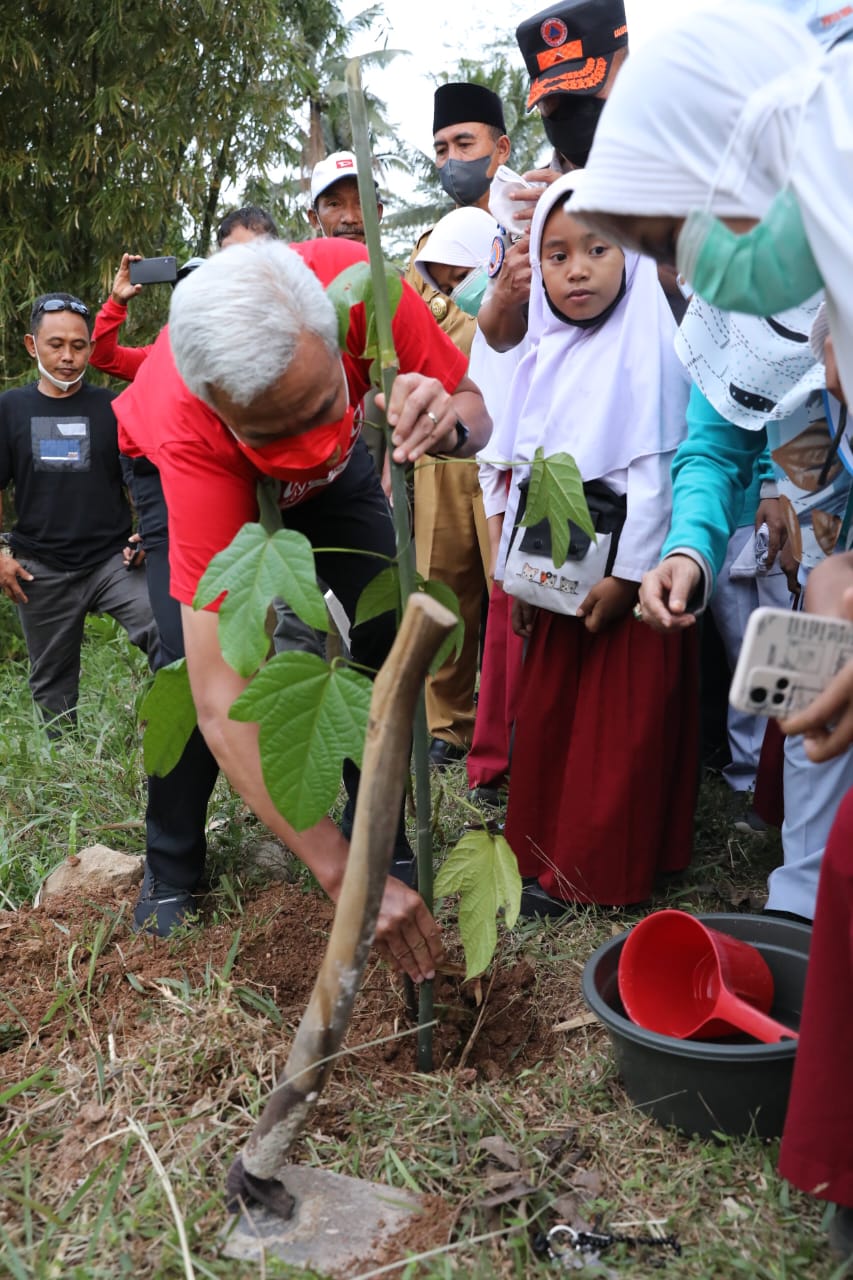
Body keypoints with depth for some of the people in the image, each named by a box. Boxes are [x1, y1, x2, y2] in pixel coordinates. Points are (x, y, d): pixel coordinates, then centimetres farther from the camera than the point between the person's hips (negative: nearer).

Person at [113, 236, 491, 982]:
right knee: (187, 667, -20)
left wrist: (446, 424, -47)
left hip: (334, 465, 3)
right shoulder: (189, 433, -45)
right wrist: (343, 876, -50)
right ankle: (172, 877, 5)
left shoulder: (359, 281, -39)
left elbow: (474, 411, -21)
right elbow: (220, 700, -47)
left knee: (384, 637, -12)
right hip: (181, 473, -2)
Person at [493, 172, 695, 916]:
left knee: (619, 728, 1)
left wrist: (628, 574, -17)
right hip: (558, 563, 7)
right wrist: (516, 569, 12)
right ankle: (544, 849, 26)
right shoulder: (546, 355, 12)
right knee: (547, 714, 13)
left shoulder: (646, 343, -9)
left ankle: (593, 873, 11)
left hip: (621, 564, -7)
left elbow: (655, 466, -14)